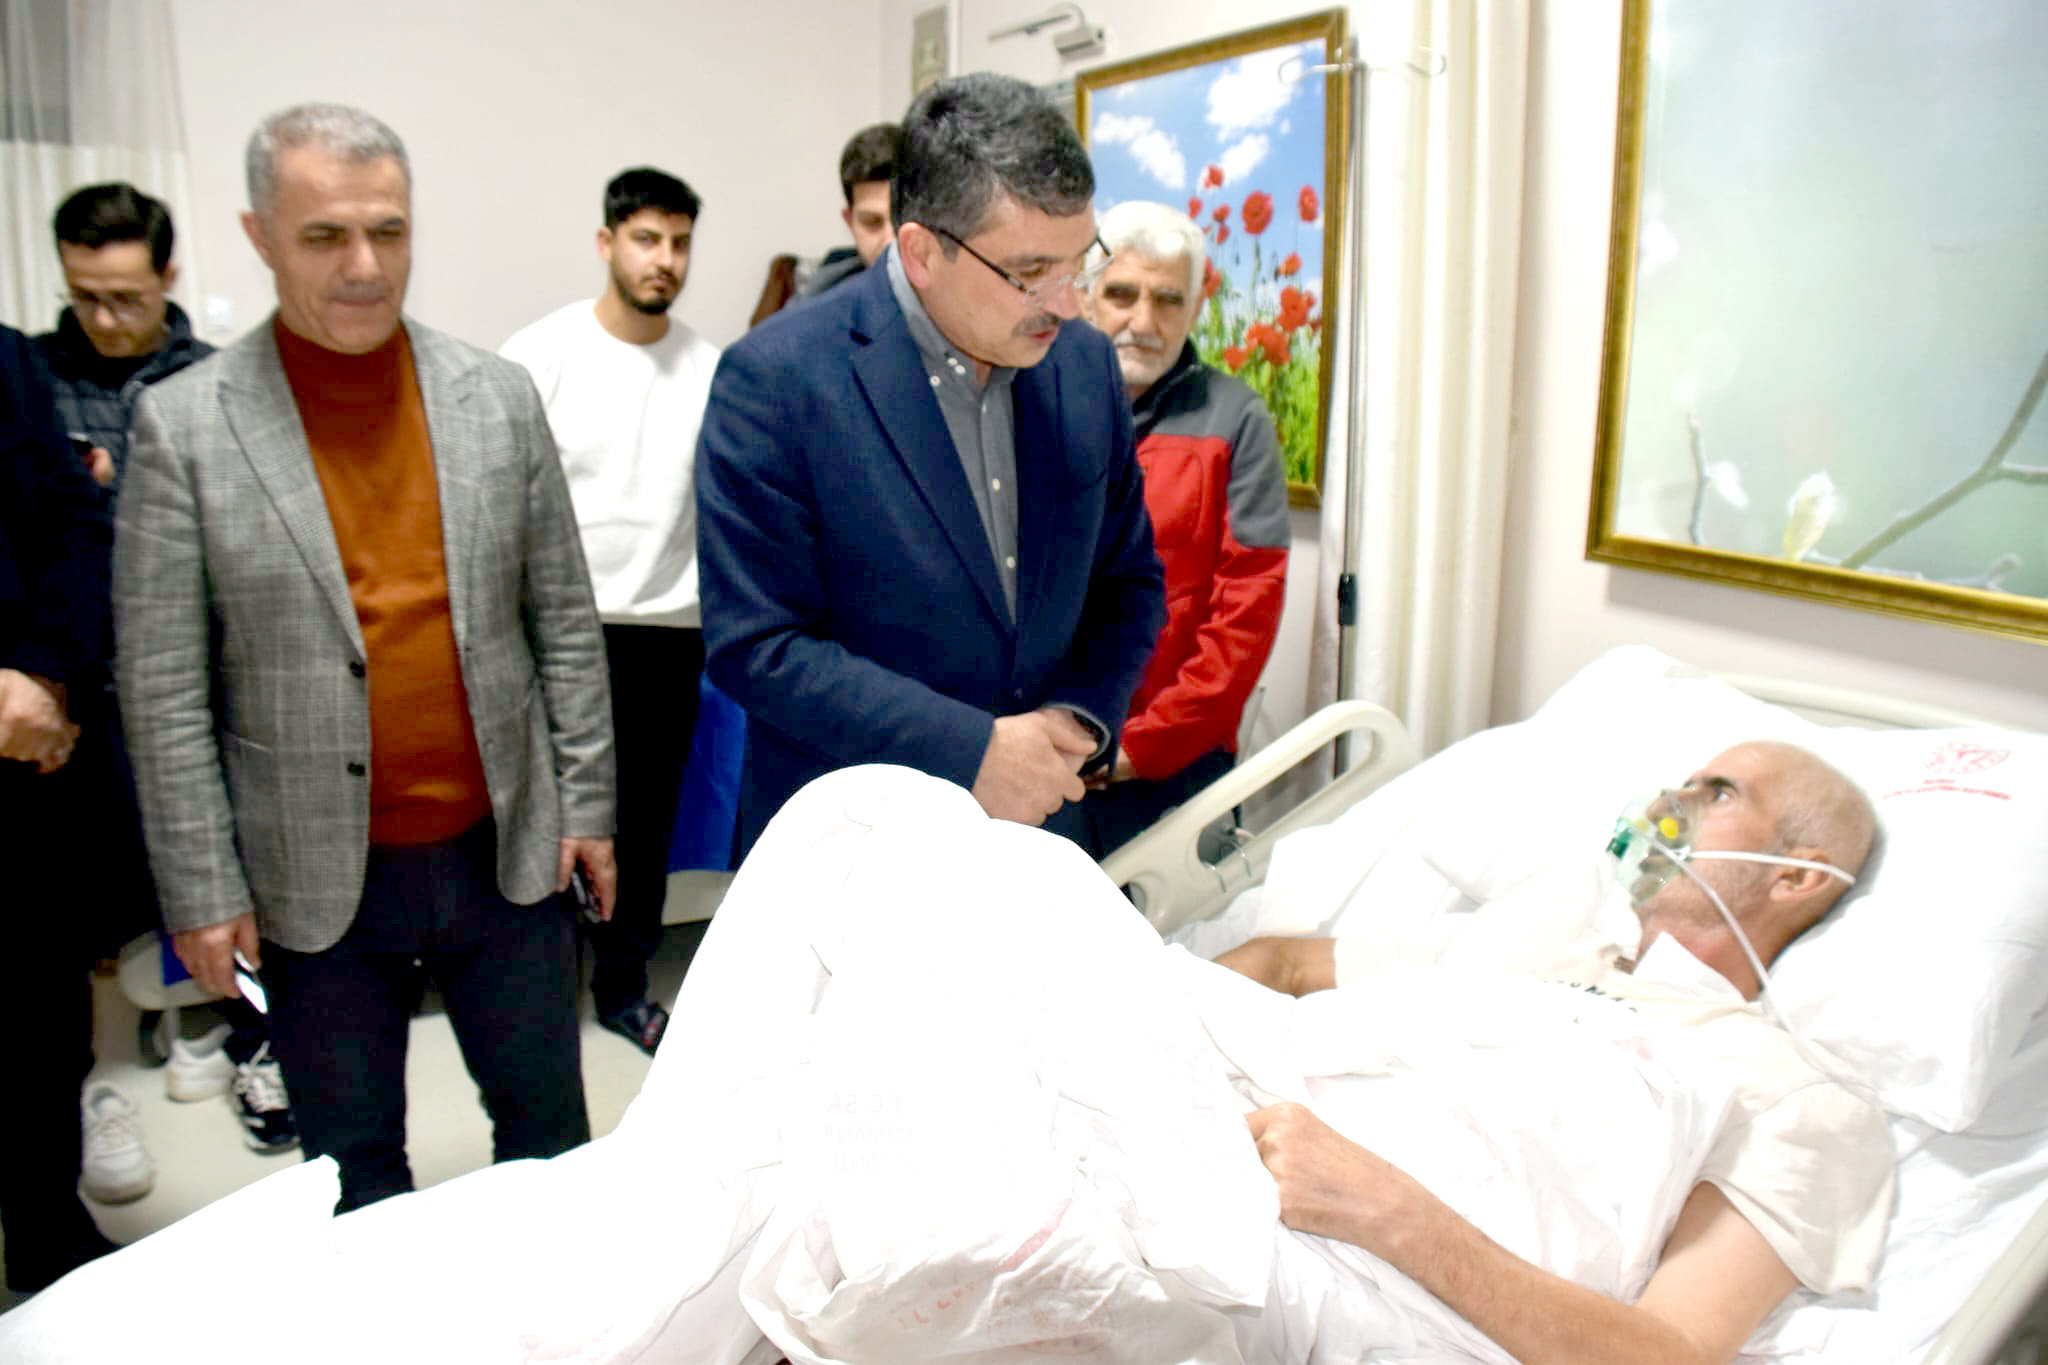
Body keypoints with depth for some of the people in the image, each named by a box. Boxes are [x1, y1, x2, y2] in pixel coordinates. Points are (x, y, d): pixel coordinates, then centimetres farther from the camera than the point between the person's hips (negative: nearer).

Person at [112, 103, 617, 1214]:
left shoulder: (498, 397, 1)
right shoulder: (182, 424, -6)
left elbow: (566, 619, 3)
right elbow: (162, 688, -5)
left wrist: (585, 803, 2)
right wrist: (201, 890, -5)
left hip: (505, 851, 2)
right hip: (314, 877, -1)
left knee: (546, 1118, 17)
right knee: (355, 1165, 16)